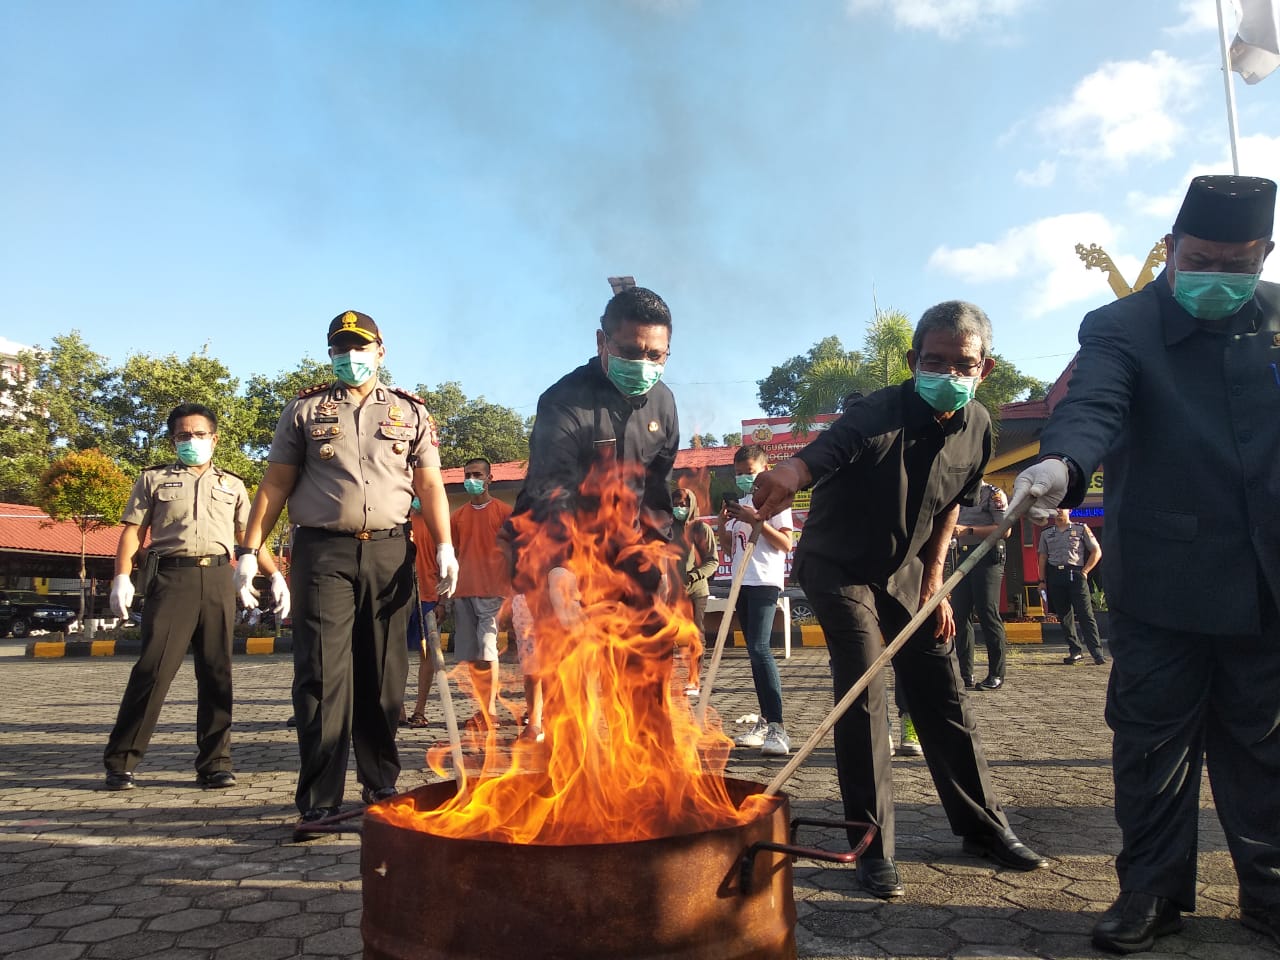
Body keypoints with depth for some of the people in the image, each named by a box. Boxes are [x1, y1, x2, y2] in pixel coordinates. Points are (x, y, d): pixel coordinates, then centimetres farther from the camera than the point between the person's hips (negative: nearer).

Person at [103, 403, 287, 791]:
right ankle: (120, 760, 2)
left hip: (217, 579, 2)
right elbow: (132, 532, 8)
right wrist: (122, 576, -7)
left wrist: (276, 576, 7)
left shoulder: (231, 485, 20)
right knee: (153, 667, -8)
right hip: (171, 577, -2)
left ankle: (214, 762, 9)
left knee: (216, 671, 3)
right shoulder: (154, 479, 14)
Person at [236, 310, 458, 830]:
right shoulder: (305, 410, 11)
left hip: (389, 552, 1)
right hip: (323, 552, -1)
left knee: (383, 675, 6)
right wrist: (249, 550, 0)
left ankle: (381, 786, 18)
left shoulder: (410, 412, 13)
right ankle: (319, 799, 1)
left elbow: (430, 485, 7)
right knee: (323, 674, -5)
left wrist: (444, 546, -4)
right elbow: (275, 485, 7)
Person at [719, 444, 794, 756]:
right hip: (742, 583, 8)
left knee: (759, 648, -19)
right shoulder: (738, 503, 17)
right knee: (754, 651, 9)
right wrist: (723, 523, 1)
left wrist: (757, 521, -17)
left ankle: (778, 727, -20)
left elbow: (786, 545, -10)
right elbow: (729, 550, 18)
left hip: (765, 582, -8)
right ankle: (765, 721, 15)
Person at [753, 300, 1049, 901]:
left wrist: (932, 584, 4)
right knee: (862, 699, -11)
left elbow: (948, 507, 7)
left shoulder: (976, 428, -8)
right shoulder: (880, 415, -29)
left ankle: (982, 826, 27)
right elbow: (825, 450, -49)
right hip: (839, 566, -5)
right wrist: (789, 475, -72)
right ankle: (874, 848, 4)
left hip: (904, 569, 6)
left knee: (943, 695, 9)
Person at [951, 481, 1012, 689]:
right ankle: (965, 674, 8)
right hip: (964, 558, 7)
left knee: (988, 613, -7)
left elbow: (1005, 529, -12)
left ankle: (996, 675, 0)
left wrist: (968, 530, -17)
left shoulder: (993, 493, -1)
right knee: (958, 614, 2)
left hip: (987, 557, -7)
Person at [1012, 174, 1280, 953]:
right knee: (1153, 742, 5)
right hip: (1165, 578, -3)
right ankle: (1152, 890, 19)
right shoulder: (1120, 328, -7)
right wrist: (1061, 463, -47)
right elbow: (1093, 406, -26)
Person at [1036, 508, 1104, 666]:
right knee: (1064, 616, 5)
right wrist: (1042, 580, 8)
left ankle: (1097, 653, -8)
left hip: (1075, 574, -3)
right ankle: (1075, 651, 12)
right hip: (1054, 576, 3)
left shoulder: (1081, 529, 7)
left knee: (1085, 614, -8)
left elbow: (1096, 552, 7)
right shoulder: (1046, 533, 15)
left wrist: (1085, 571, -2)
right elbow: (1043, 558, 15)